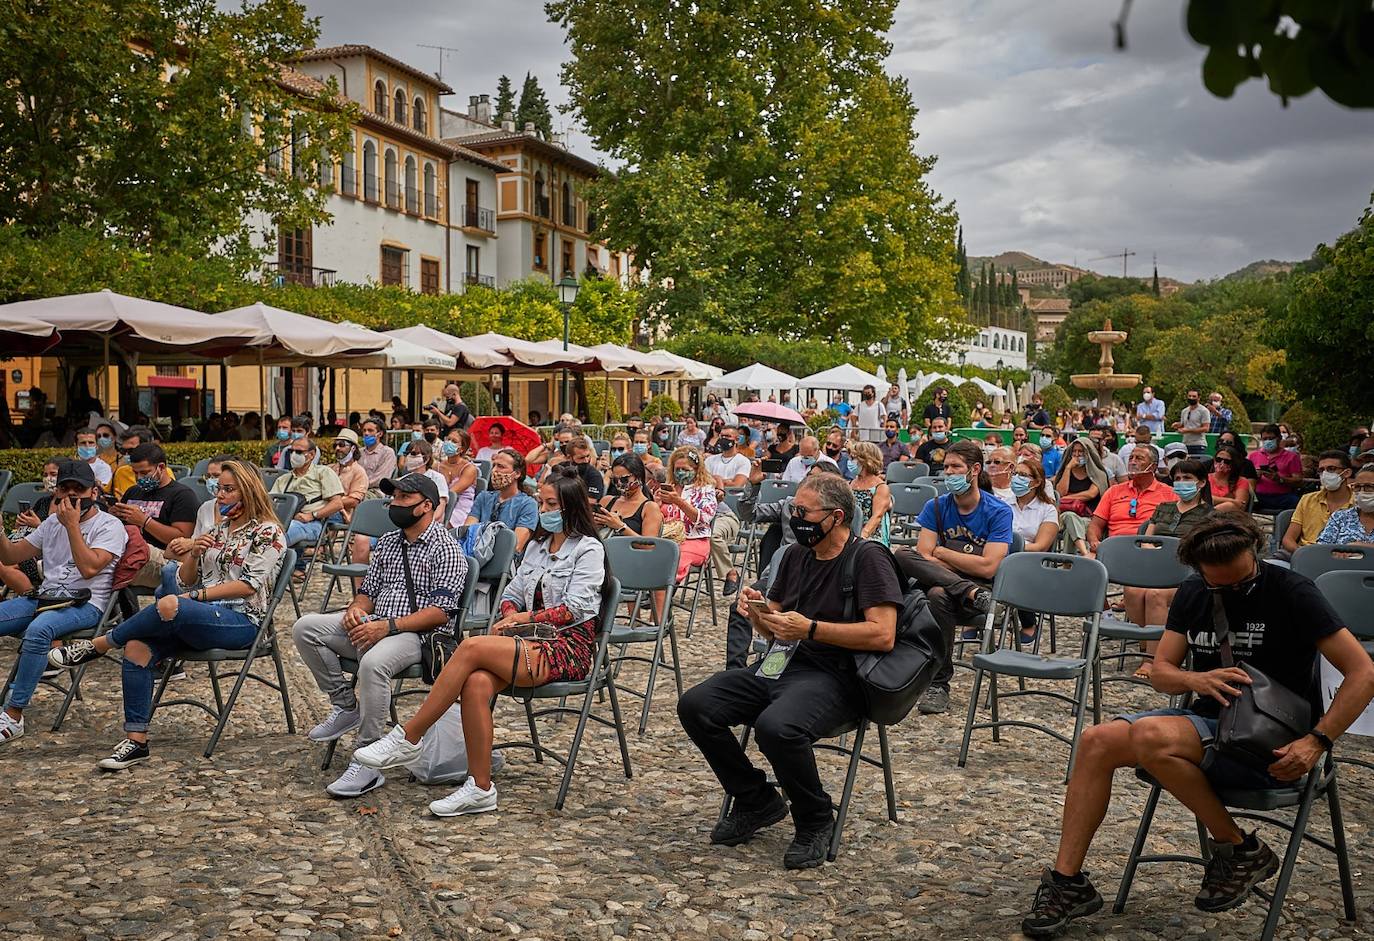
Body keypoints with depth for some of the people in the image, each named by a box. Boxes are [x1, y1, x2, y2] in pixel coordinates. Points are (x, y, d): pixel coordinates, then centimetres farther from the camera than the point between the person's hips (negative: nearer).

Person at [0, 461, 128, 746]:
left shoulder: (109, 526, -2)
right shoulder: (52, 522, 21)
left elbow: (89, 568, -18)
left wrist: (72, 525, -15)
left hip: (84, 604, -7)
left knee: (38, 631, -36)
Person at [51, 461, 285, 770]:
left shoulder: (268, 532, 0)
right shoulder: (212, 527, 21)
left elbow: (250, 584, -10)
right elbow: (185, 582, 18)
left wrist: (197, 595, -13)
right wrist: (192, 554, -1)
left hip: (242, 620, -7)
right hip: (201, 618, 7)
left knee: (170, 605, -35)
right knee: (137, 647, -21)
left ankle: (96, 646, -12)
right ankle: (136, 741, -21)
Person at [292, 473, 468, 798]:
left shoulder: (446, 550, -6)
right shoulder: (387, 542, 19)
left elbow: (441, 611, -15)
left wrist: (388, 626, -21)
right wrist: (356, 610, -1)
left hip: (415, 634, -8)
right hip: (371, 625, 8)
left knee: (373, 662, -38)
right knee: (305, 627, -9)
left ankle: (368, 762, -30)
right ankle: (346, 704, 1)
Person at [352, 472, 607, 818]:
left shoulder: (588, 549, 0)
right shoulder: (537, 546, 22)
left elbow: (576, 608, -9)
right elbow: (511, 594, 22)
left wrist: (525, 617, -11)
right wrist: (511, 616, -1)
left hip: (568, 648, -6)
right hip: (533, 641, 6)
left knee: (472, 647, -28)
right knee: (476, 683, -28)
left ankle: (408, 738, -20)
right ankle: (480, 788, -24)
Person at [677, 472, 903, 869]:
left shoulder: (867, 557, -6)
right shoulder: (796, 556, 17)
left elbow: (883, 635, -17)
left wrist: (810, 629, -19)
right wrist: (757, 611, 0)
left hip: (832, 676, -8)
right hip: (780, 665, 8)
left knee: (776, 726, -36)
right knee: (695, 706, -11)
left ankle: (815, 821, -7)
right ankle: (756, 800, 7)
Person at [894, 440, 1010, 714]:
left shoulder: (999, 512, -5)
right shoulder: (937, 507, 6)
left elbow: (987, 568, -15)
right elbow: (923, 557, -4)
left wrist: (941, 552, -5)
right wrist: (967, 564, -13)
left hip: (983, 587, -4)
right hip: (936, 580, 4)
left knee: (939, 595, -37)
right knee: (903, 556, -24)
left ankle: (938, 685, -27)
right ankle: (971, 595, -33)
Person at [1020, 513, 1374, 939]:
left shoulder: (1291, 592, -10)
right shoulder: (1192, 594, 7)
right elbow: (1160, 672, 8)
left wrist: (1316, 742, -21)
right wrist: (1196, 680, -16)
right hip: (1207, 720, 6)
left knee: (1150, 736, -31)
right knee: (1096, 741, -14)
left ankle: (1240, 850, -11)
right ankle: (1067, 880, -8)